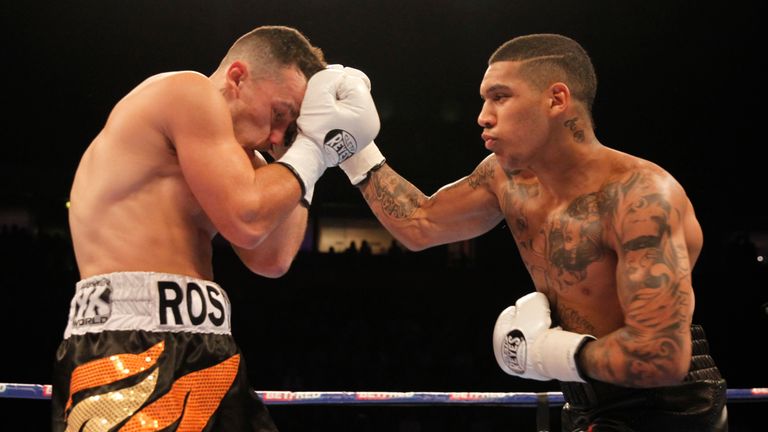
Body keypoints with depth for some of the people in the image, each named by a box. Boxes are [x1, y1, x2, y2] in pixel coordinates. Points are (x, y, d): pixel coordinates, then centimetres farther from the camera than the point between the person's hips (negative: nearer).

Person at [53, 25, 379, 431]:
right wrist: (310, 148, 1)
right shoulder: (189, 91, -5)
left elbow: (271, 258, 13)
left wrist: (311, 140, 15)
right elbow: (246, 221, -13)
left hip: (193, 351, 10)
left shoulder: (231, 151, 23)